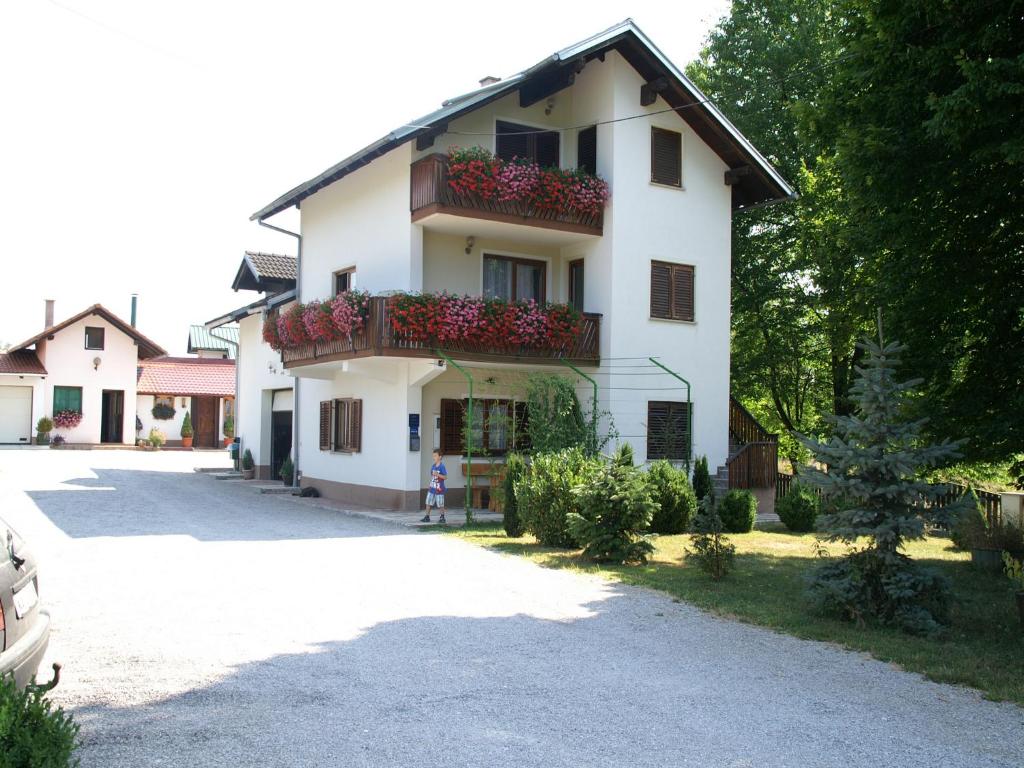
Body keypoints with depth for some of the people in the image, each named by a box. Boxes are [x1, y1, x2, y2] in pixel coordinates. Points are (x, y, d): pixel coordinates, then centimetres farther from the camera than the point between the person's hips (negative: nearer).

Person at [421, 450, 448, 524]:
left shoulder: (442, 466, -13)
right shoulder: (433, 466, 8)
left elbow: (445, 477, -16)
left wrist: (438, 474, -28)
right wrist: (429, 485, 15)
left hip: (439, 489, -7)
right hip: (432, 488, 7)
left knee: (440, 504, 2)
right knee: (428, 503, 6)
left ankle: (442, 518, 15)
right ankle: (427, 517, 14)